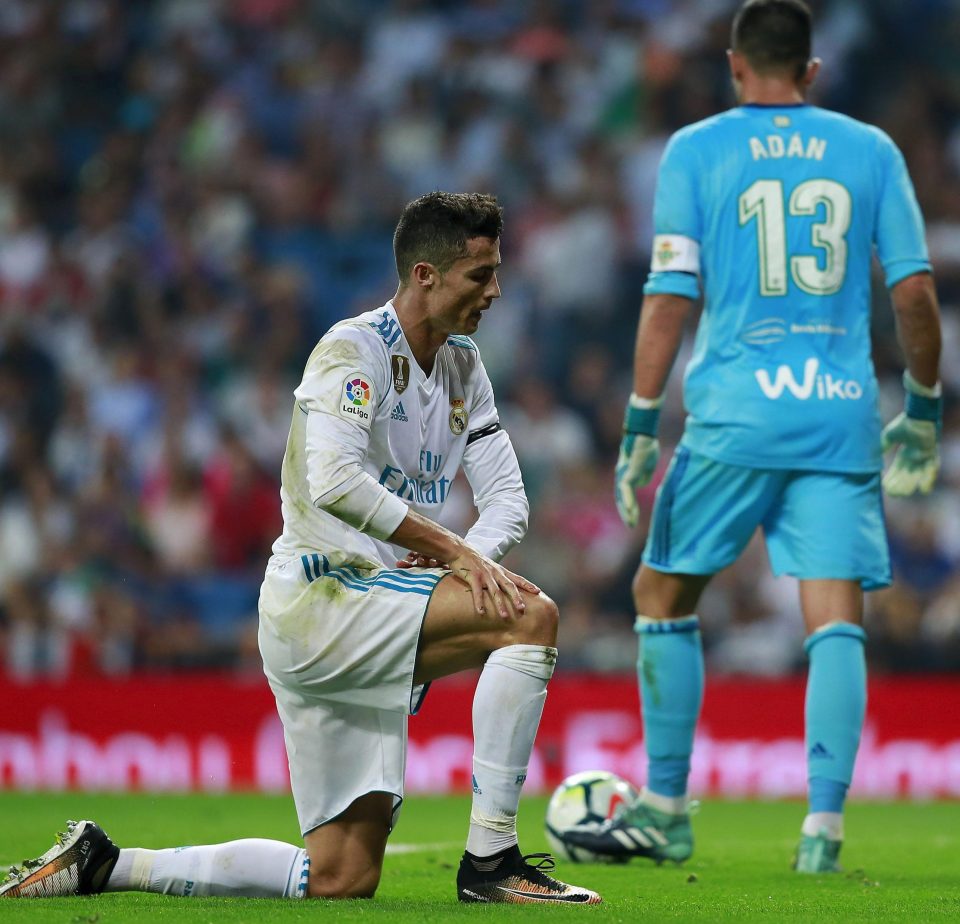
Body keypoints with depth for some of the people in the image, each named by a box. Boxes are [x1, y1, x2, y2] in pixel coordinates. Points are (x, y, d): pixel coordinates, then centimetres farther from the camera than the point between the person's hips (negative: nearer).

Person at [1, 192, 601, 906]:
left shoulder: (463, 365, 15)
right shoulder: (352, 350, -11)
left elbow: (507, 497, 12)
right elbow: (332, 481, -26)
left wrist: (472, 558, -10)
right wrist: (449, 547, -26)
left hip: (373, 618, 9)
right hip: (318, 598, -9)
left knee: (342, 878, 3)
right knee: (531, 614, -26)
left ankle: (102, 864, 15)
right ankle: (491, 858, -22)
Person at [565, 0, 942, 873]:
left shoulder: (695, 151, 4)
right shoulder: (871, 150, 9)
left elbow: (670, 298, -2)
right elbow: (915, 292, 7)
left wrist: (640, 429, 1)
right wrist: (924, 413, 18)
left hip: (734, 413, -1)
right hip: (842, 415, 1)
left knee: (664, 596, 14)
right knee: (836, 620, -1)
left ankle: (665, 811, 17)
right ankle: (824, 825, -11)